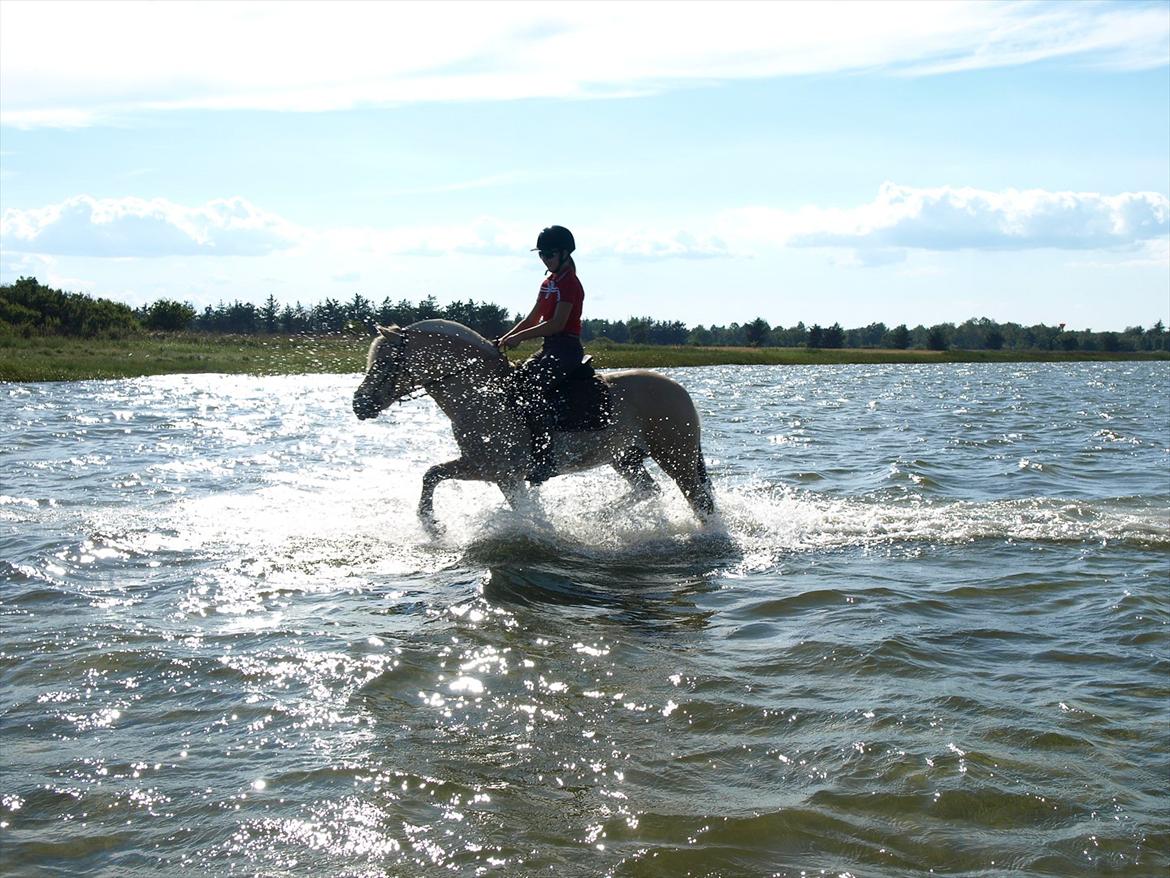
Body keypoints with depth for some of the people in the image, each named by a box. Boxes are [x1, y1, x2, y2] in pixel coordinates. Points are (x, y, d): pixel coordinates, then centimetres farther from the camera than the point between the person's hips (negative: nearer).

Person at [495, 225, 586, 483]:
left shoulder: (569, 283, -9)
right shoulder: (549, 282, 20)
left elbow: (557, 324, -18)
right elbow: (532, 320, 22)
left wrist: (518, 337, -19)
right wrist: (505, 339, 9)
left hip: (566, 348, -10)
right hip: (549, 348, 10)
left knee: (531, 389, -27)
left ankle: (544, 459, -30)